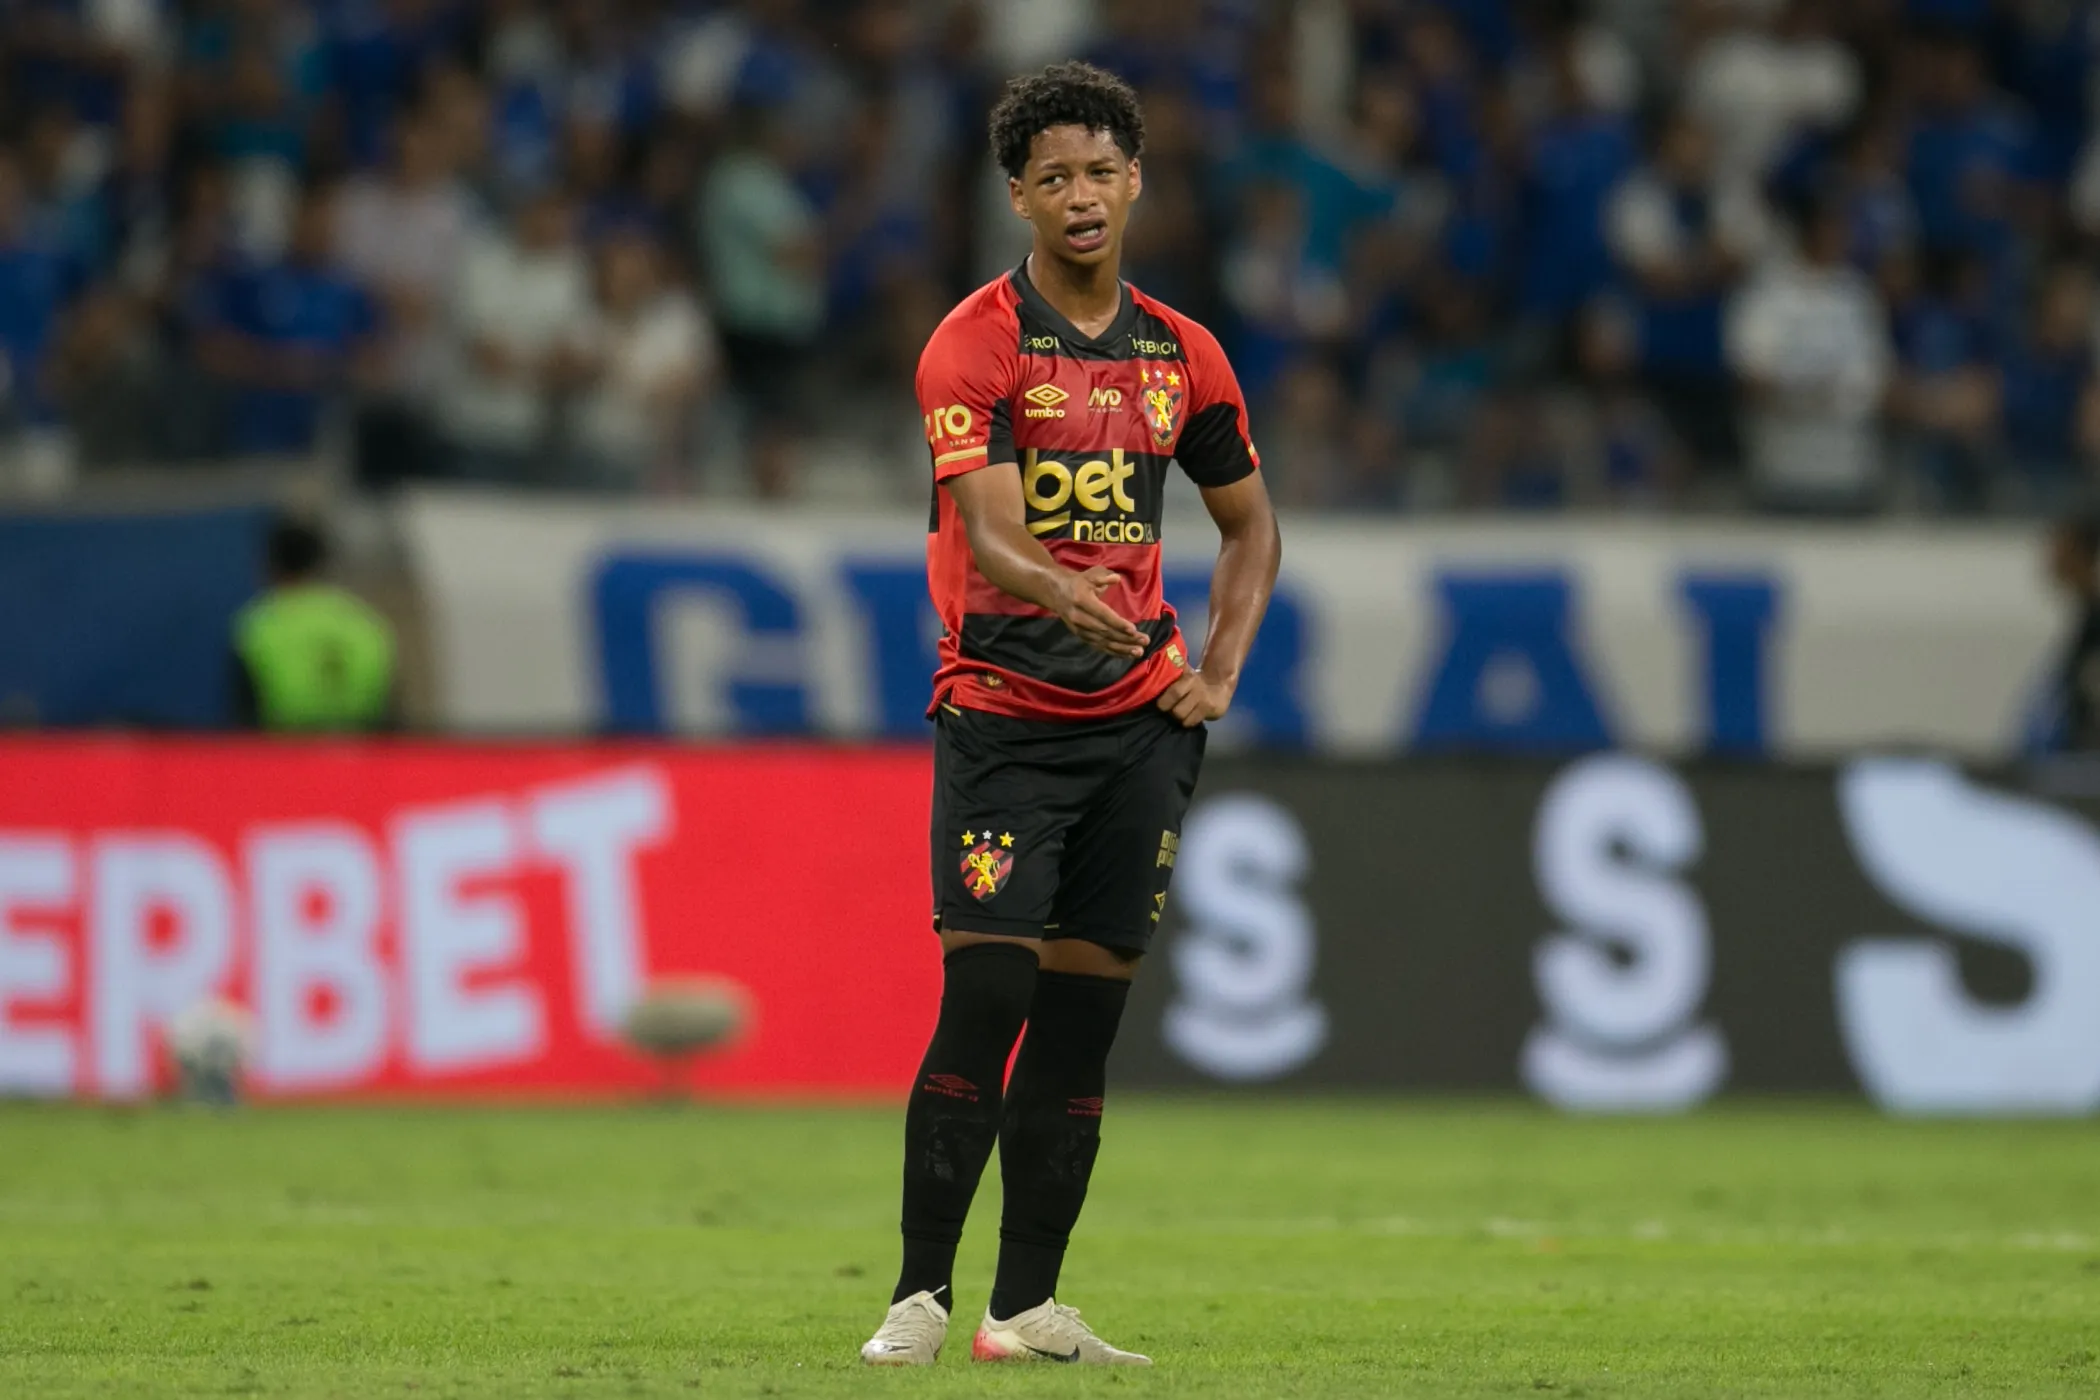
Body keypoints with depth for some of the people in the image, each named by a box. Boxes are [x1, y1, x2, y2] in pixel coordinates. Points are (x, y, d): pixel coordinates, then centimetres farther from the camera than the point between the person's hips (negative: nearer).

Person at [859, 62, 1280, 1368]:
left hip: (1139, 721, 4)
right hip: (1001, 712, -4)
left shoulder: (1182, 354, 8)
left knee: (1084, 1016, 3)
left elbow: (1250, 524, 20)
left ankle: (1028, 1305, 8)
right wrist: (1065, 595, -41)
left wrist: (1219, 668, 5)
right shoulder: (976, 344, -7)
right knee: (985, 1001, -12)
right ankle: (921, 1296, -6)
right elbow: (989, 528, -20)